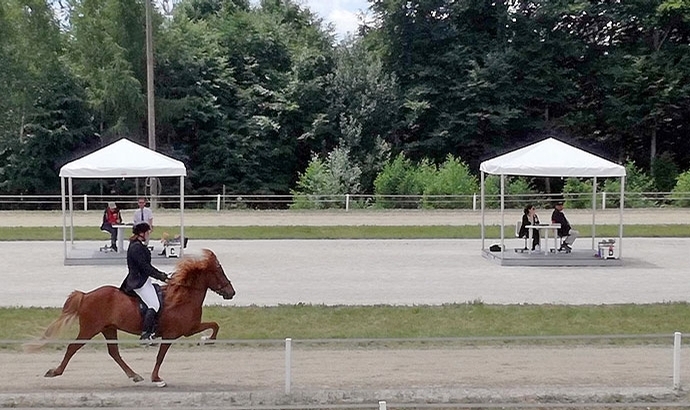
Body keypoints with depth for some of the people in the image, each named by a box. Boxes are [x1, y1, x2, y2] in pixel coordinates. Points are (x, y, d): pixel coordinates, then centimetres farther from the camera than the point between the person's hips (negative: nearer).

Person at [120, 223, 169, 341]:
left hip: (142, 280, 11)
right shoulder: (136, 247, -18)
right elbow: (145, 267, -21)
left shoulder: (139, 246, 15)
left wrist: (161, 274, 13)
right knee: (154, 305, -15)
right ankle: (145, 334, -13)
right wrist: (160, 276, -15)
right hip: (139, 281, -11)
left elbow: (147, 266, 20)